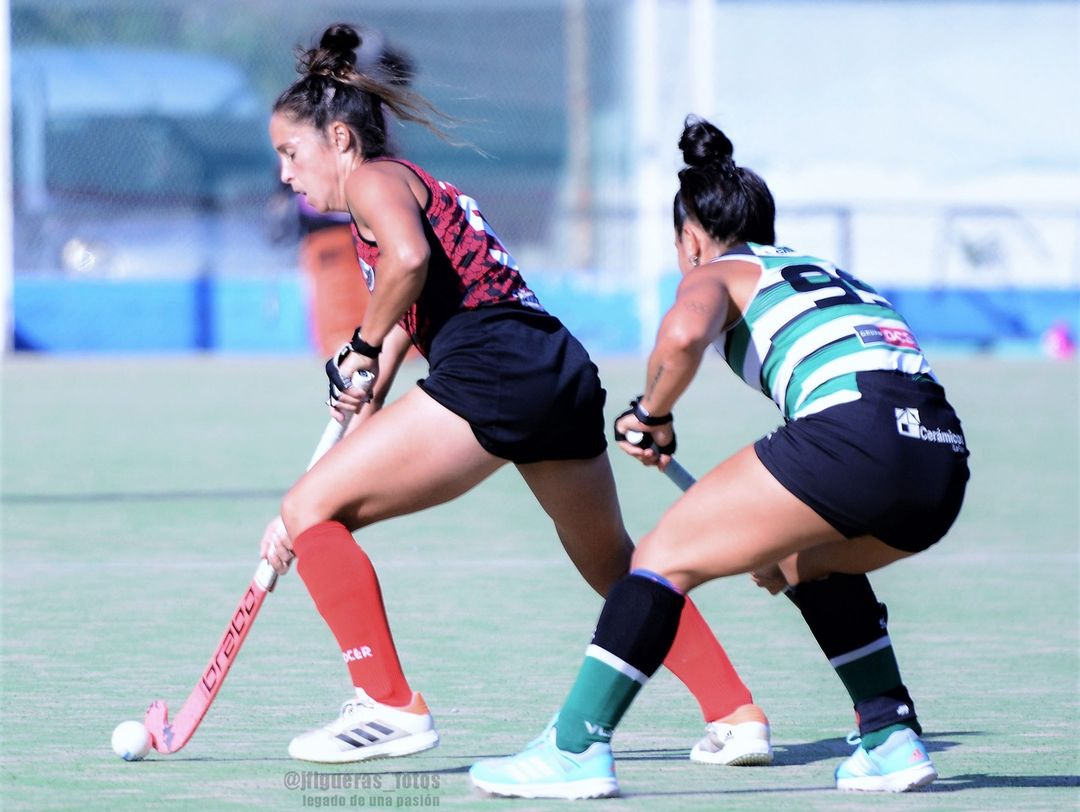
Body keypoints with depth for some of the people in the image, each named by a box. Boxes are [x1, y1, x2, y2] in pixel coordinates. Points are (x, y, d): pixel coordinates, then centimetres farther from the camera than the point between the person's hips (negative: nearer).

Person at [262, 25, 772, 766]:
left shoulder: (374, 178, 4)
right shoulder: (420, 191, 31)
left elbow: (409, 258, -19)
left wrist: (361, 348, -6)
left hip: (492, 368, -10)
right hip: (565, 372, 10)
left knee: (313, 506, -3)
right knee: (618, 569, 28)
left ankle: (390, 706, -6)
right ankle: (737, 715, 29)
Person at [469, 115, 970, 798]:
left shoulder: (719, 271, 16)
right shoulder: (831, 275, 36)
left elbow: (684, 334, -10)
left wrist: (653, 414, 8)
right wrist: (788, 549, 44)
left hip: (855, 430, -7)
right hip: (945, 464, 7)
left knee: (667, 556, 5)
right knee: (811, 562, 35)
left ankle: (576, 748, -4)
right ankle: (893, 737, 25)